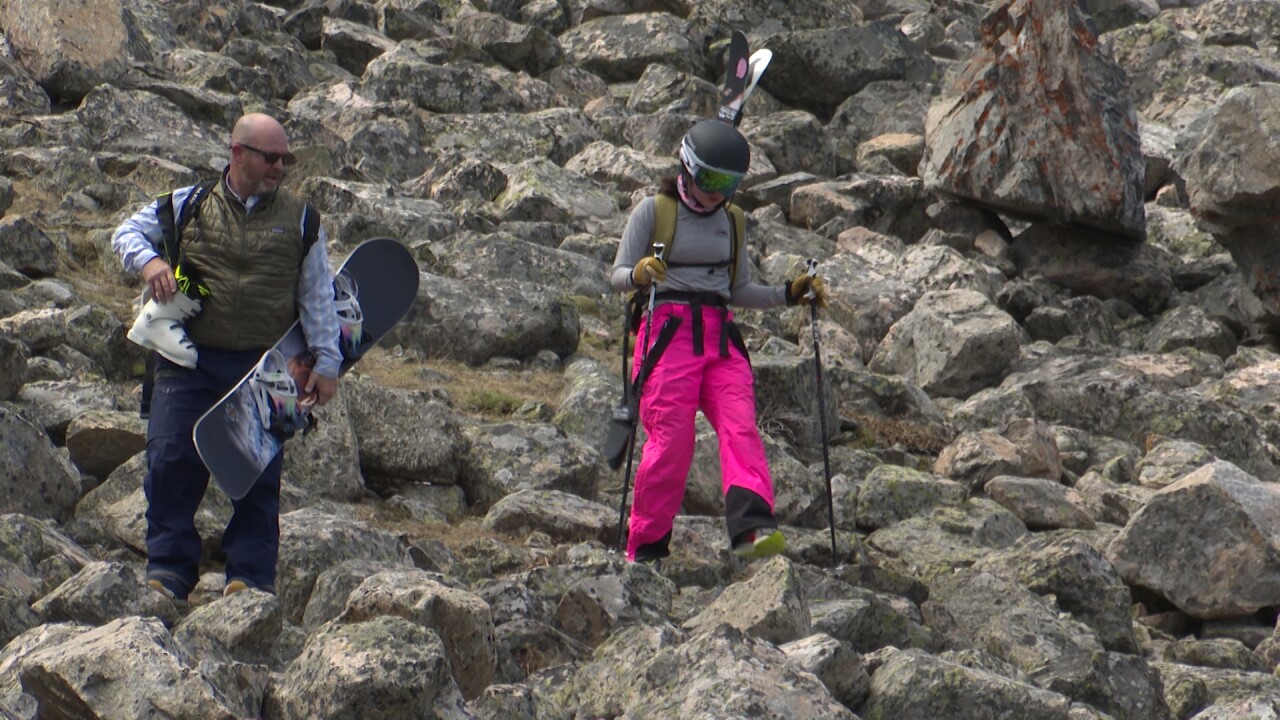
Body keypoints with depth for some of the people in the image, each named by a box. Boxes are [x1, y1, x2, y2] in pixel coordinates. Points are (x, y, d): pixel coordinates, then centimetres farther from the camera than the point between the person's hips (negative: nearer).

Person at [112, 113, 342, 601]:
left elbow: (317, 296, 10)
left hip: (263, 368, 0)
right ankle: (169, 570, 0)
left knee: (258, 473, -1)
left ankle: (251, 575, 6)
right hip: (190, 362, 0)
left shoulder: (299, 219, 9)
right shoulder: (189, 205, 8)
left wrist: (326, 363, 4)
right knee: (171, 461, -7)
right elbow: (127, 233, 12)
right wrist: (148, 260, -11)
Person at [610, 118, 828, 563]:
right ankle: (645, 548, -2)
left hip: (721, 336, 4)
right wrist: (640, 274, -24)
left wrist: (788, 293, 11)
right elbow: (618, 276, -2)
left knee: (741, 429, -17)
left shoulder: (729, 221, 20)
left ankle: (751, 528, -34)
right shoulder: (653, 211, 4)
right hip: (669, 330, -4)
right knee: (671, 441, -12)